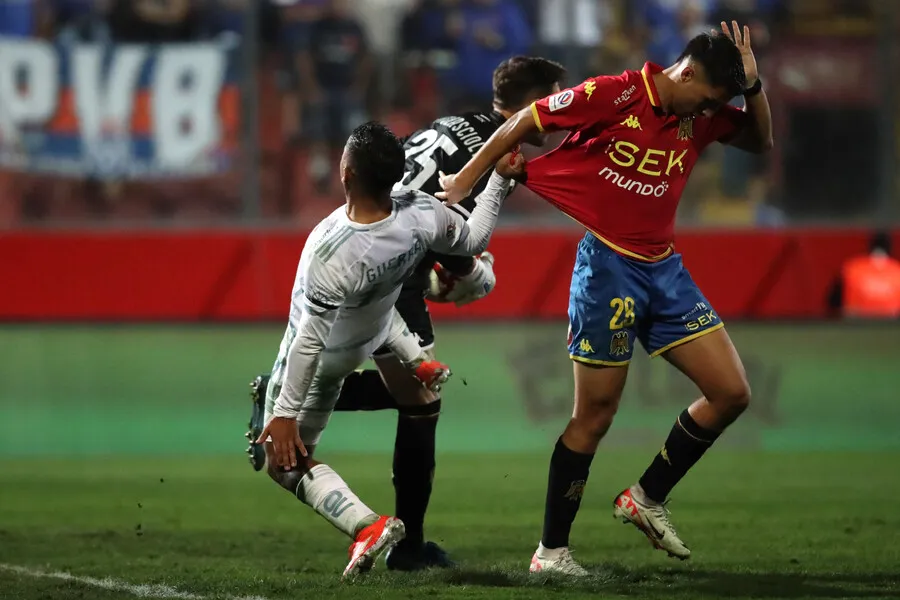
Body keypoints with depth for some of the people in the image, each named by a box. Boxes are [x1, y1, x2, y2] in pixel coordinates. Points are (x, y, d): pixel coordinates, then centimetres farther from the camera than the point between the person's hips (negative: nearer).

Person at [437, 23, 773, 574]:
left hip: (663, 268, 7)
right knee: (596, 415, -2)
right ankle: (551, 550, 10)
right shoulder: (614, 96, -13)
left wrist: (753, 85, -4)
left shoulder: (699, 116, 5)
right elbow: (523, 123, -5)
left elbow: (761, 141, 14)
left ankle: (648, 498, 18)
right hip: (607, 265, -7)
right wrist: (464, 182, 1)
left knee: (732, 393, 2)